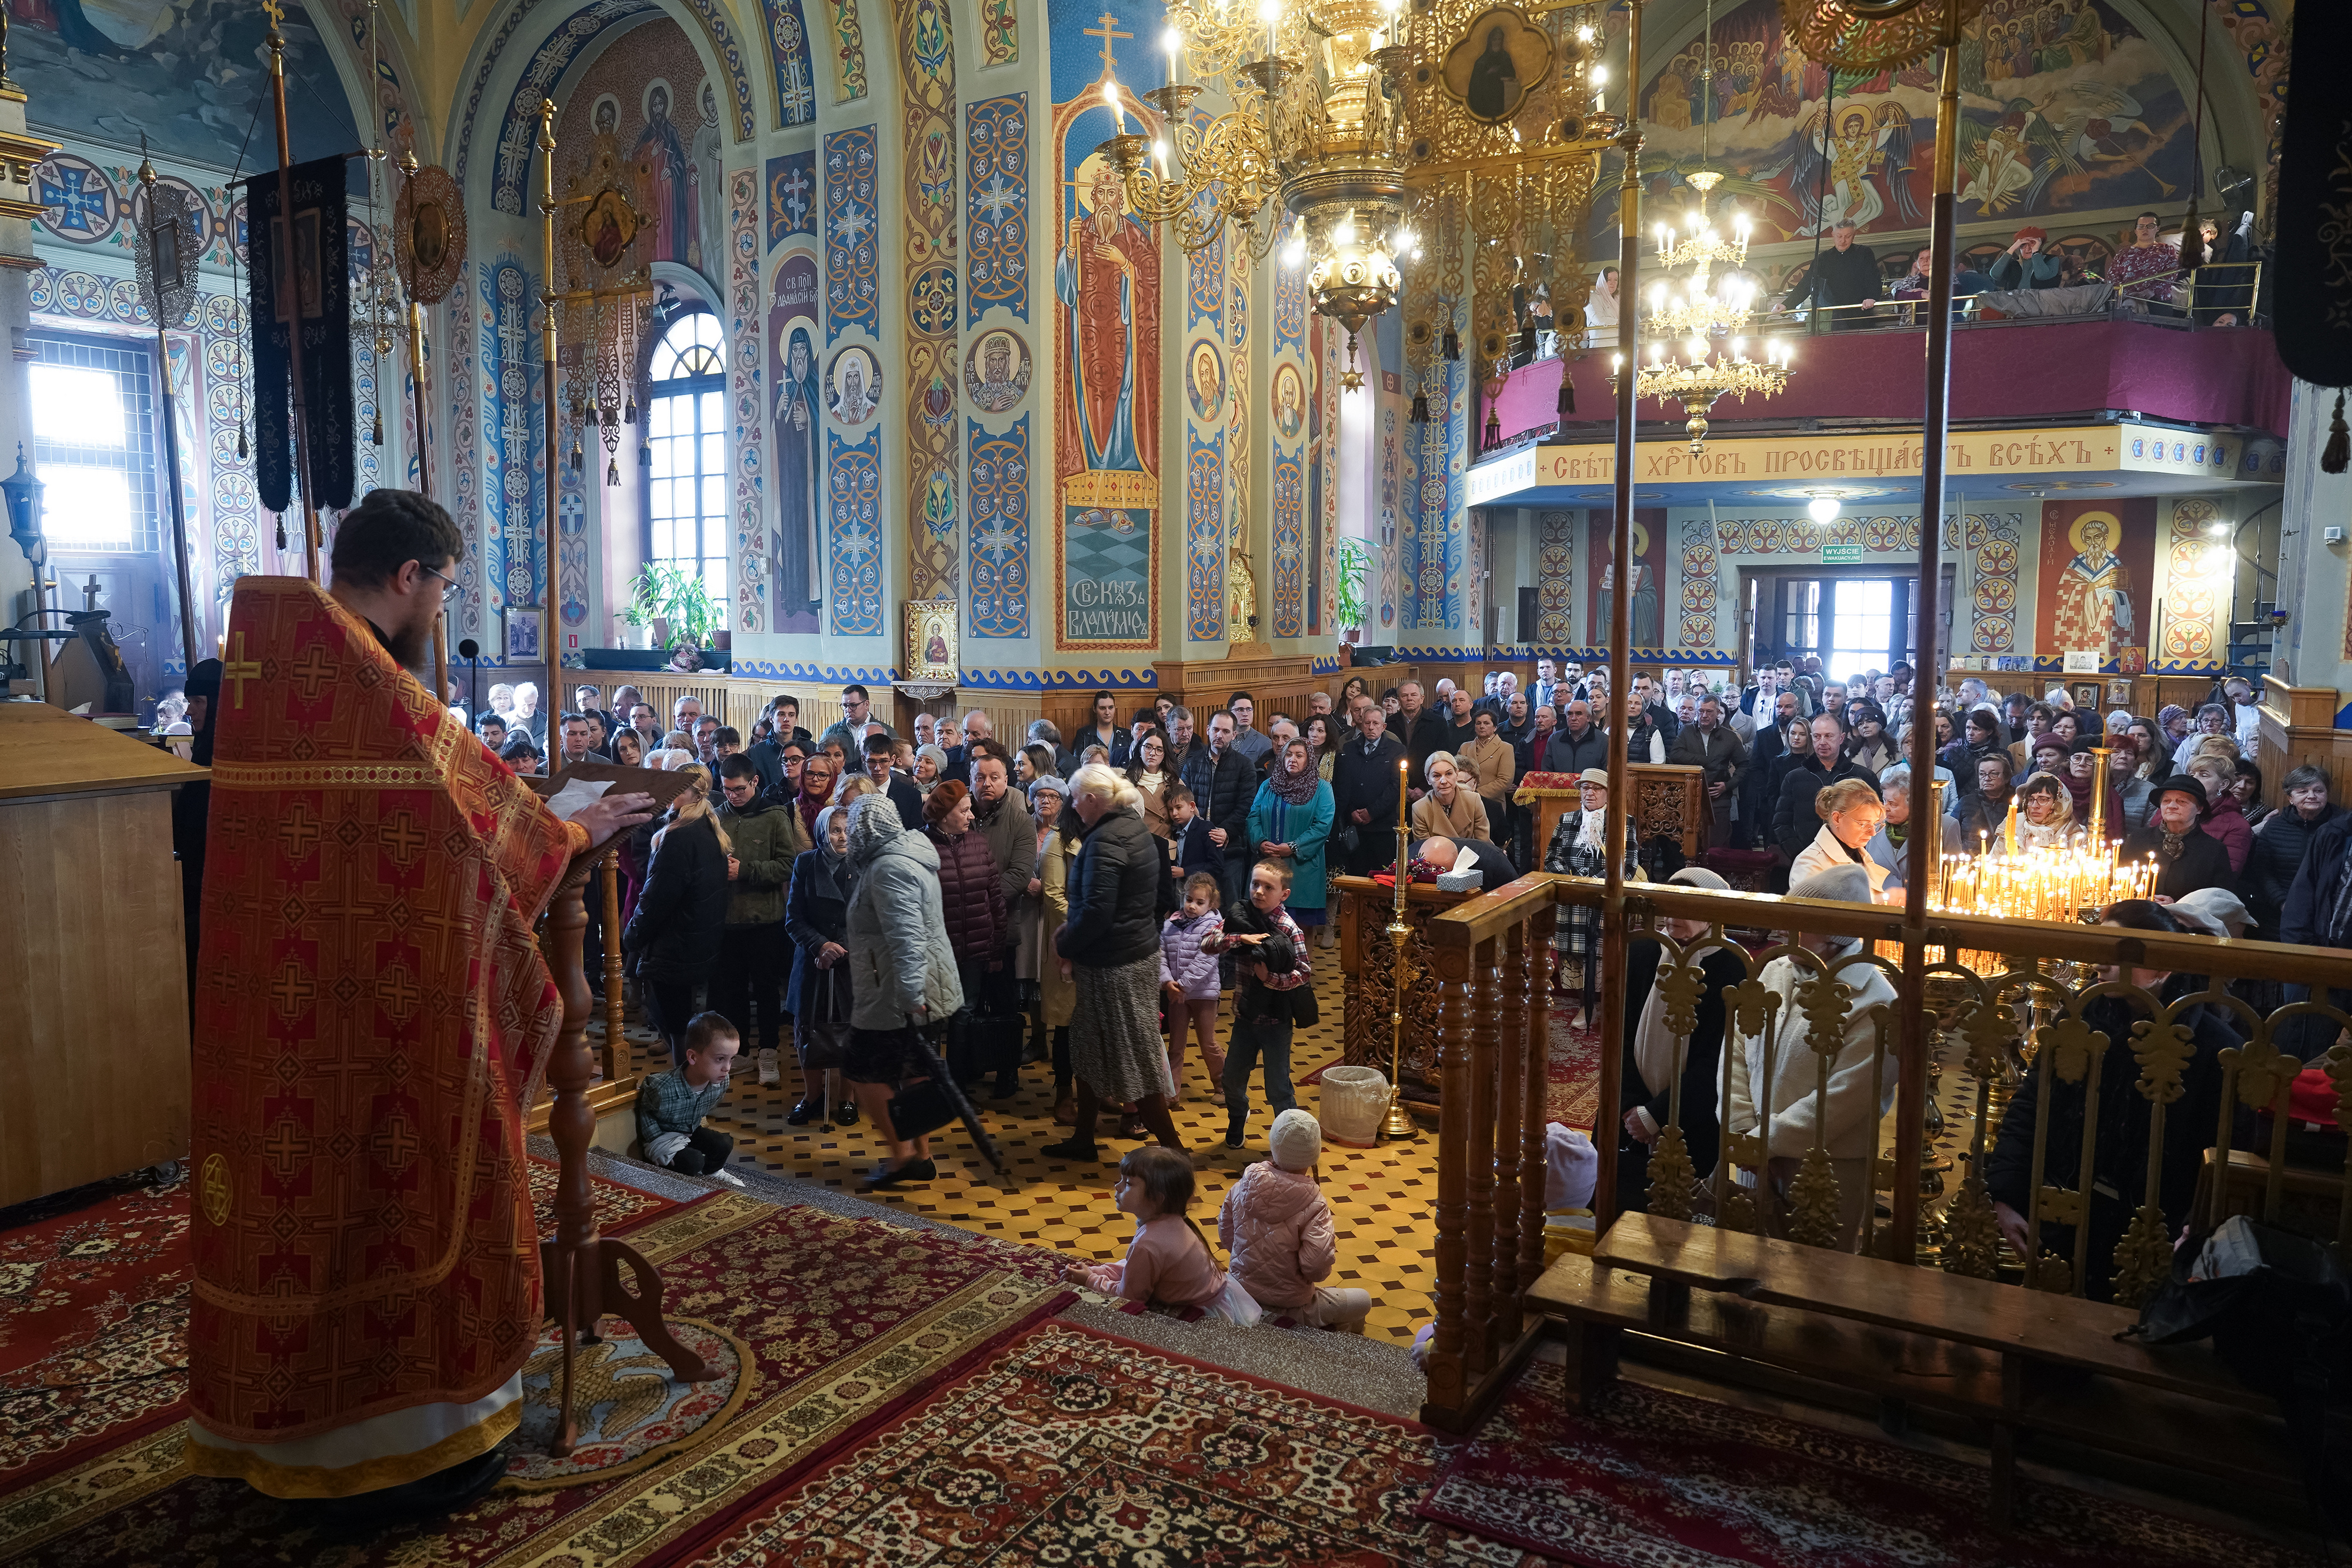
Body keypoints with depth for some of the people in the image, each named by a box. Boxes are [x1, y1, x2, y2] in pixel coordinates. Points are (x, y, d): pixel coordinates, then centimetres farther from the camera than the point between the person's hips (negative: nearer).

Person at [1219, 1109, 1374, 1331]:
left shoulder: (1245, 1185, -9)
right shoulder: (1313, 1206, -24)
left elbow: (1225, 1232, 3)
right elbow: (1317, 1266, -28)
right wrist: (1329, 1239, -7)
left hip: (1242, 1293, 6)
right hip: (1288, 1306, -6)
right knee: (1363, 1300, 16)